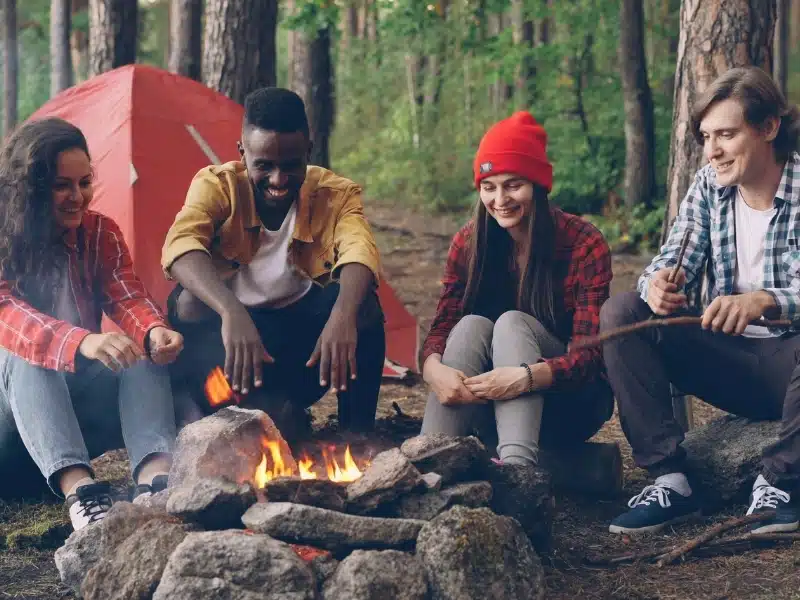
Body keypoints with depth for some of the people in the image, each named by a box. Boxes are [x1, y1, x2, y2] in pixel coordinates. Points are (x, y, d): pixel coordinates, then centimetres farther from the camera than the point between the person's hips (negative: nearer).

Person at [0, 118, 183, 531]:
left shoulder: (100, 233, 1)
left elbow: (127, 300, -11)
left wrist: (153, 331, -38)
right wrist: (82, 343, -49)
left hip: (79, 399, 4)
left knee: (144, 350, -24)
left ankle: (155, 477, -49)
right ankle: (79, 490, -55)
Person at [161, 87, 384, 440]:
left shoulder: (335, 194, -10)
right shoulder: (217, 185, -13)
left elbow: (359, 252, -30)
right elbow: (180, 244, -34)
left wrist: (343, 314, -54)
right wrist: (232, 312, -53)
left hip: (301, 338, 1)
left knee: (361, 301, -28)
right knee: (190, 303, -33)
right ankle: (277, 415, -25)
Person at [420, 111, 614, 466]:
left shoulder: (583, 244, -13)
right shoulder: (469, 243, -2)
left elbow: (589, 355, -19)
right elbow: (441, 330, -8)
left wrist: (527, 377, -39)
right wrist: (434, 369, -33)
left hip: (569, 402, -3)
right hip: (491, 406, 3)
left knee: (512, 323, -29)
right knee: (473, 325, -26)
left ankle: (516, 464, -51)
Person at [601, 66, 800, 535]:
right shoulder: (710, 186, 3)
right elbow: (676, 263, -2)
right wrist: (659, 283, -27)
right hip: (728, 359, 5)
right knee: (621, 312, -14)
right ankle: (671, 479, -18)